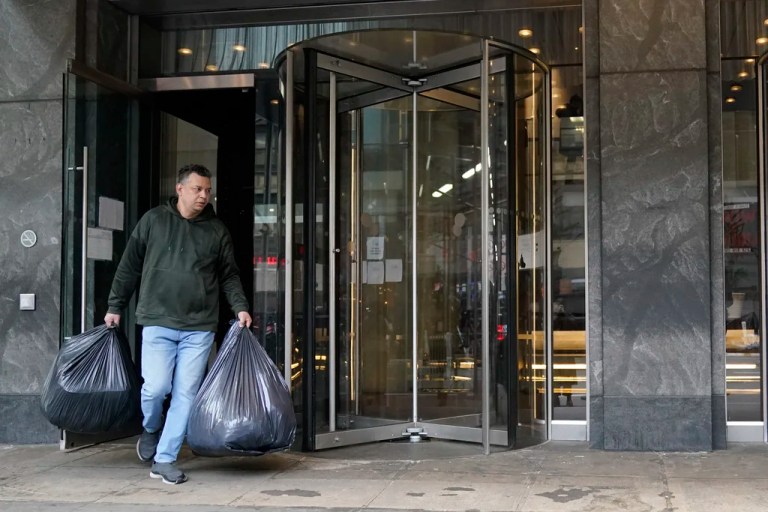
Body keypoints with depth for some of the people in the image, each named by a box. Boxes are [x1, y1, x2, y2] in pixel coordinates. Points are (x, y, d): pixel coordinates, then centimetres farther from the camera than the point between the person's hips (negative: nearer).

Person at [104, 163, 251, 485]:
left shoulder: (217, 231, 9)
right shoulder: (153, 221, 5)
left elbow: (229, 276, 13)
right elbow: (129, 267, 10)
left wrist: (240, 307, -2)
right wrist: (115, 307, 9)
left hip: (199, 328, 2)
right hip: (158, 323, -1)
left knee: (186, 393, -1)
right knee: (156, 386, -10)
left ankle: (165, 458, 11)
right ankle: (151, 429, 23)